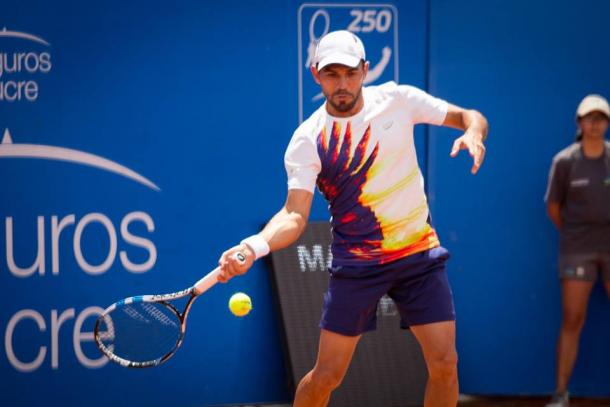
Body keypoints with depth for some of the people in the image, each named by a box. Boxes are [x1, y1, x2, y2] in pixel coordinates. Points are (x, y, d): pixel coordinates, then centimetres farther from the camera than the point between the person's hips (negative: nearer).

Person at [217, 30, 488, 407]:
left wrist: (473, 133, -21)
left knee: (444, 364, -4)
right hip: (357, 263, -2)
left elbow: (470, 117, 4)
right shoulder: (308, 141, -11)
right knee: (327, 375, -2)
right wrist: (255, 245, -39)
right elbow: (295, 214, -19)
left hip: (420, 253, 2)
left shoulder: (397, 99, -4)